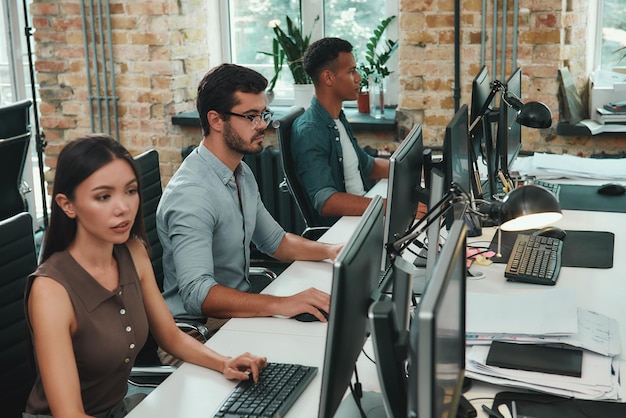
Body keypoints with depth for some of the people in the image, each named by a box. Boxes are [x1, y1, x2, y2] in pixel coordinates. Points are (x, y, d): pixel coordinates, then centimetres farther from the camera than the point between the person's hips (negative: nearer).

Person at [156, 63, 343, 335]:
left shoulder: (242, 174, 9)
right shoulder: (191, 193, -24)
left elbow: (275, 241, 21)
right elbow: (197, 294, -34)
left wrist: (328, 251, 2)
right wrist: (281, 305, -42)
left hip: (239, 309, 9)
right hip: (201, 328, -9)